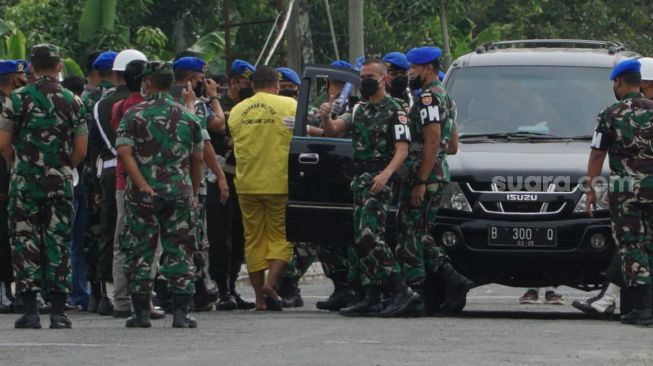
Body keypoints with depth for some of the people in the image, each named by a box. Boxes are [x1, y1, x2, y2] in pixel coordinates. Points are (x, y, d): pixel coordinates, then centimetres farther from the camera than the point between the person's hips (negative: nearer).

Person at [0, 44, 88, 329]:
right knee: (59, 245, 5)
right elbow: (81, 150, 1)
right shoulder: (72, 101, 1)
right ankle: (58, 310, 2)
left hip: (24, 182, -1)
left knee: (25, 243, 2)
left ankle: (30, 310, -3)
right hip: (61, 184, 1)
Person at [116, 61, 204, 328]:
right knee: (179, 251, 5)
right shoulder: (188, 117, 7)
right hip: (179, 192, 2)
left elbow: (124, 152, -13)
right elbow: (197, 159, 10)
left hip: (143, 194, -2)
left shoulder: (134, 115, -2)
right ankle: (180, 312, 0)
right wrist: (194, 192, 20)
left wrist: (144, 186, -16)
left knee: (139, 252, 6)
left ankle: (141, 312, 5)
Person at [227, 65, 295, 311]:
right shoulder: (289, 106, -4)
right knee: (281, 235, 6)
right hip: (279, 182, -3)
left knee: (254, 238, 9)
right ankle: (272, 281, -14)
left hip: (247, 183, 3)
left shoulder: (238, 111, 7)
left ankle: (260, 296, 8)